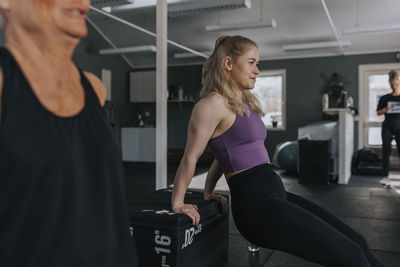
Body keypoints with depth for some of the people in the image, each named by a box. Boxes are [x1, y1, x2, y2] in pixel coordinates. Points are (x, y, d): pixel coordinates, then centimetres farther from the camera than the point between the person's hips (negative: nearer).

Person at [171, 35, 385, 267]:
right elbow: (191, 157, -7)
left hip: (276, 194, 9)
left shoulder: (247, 102, 18)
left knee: (357, 242, 3)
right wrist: (178, 204, -1)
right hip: (255, 205, -8)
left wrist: (208, 193, 27)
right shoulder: (214, 104, -10)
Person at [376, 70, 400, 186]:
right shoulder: (384, 98, 5)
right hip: (387, 127, 1)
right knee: (386, 151, 0)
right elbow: (378, 113, 8)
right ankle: (386, 177, 6)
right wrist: (384, 110, -12)